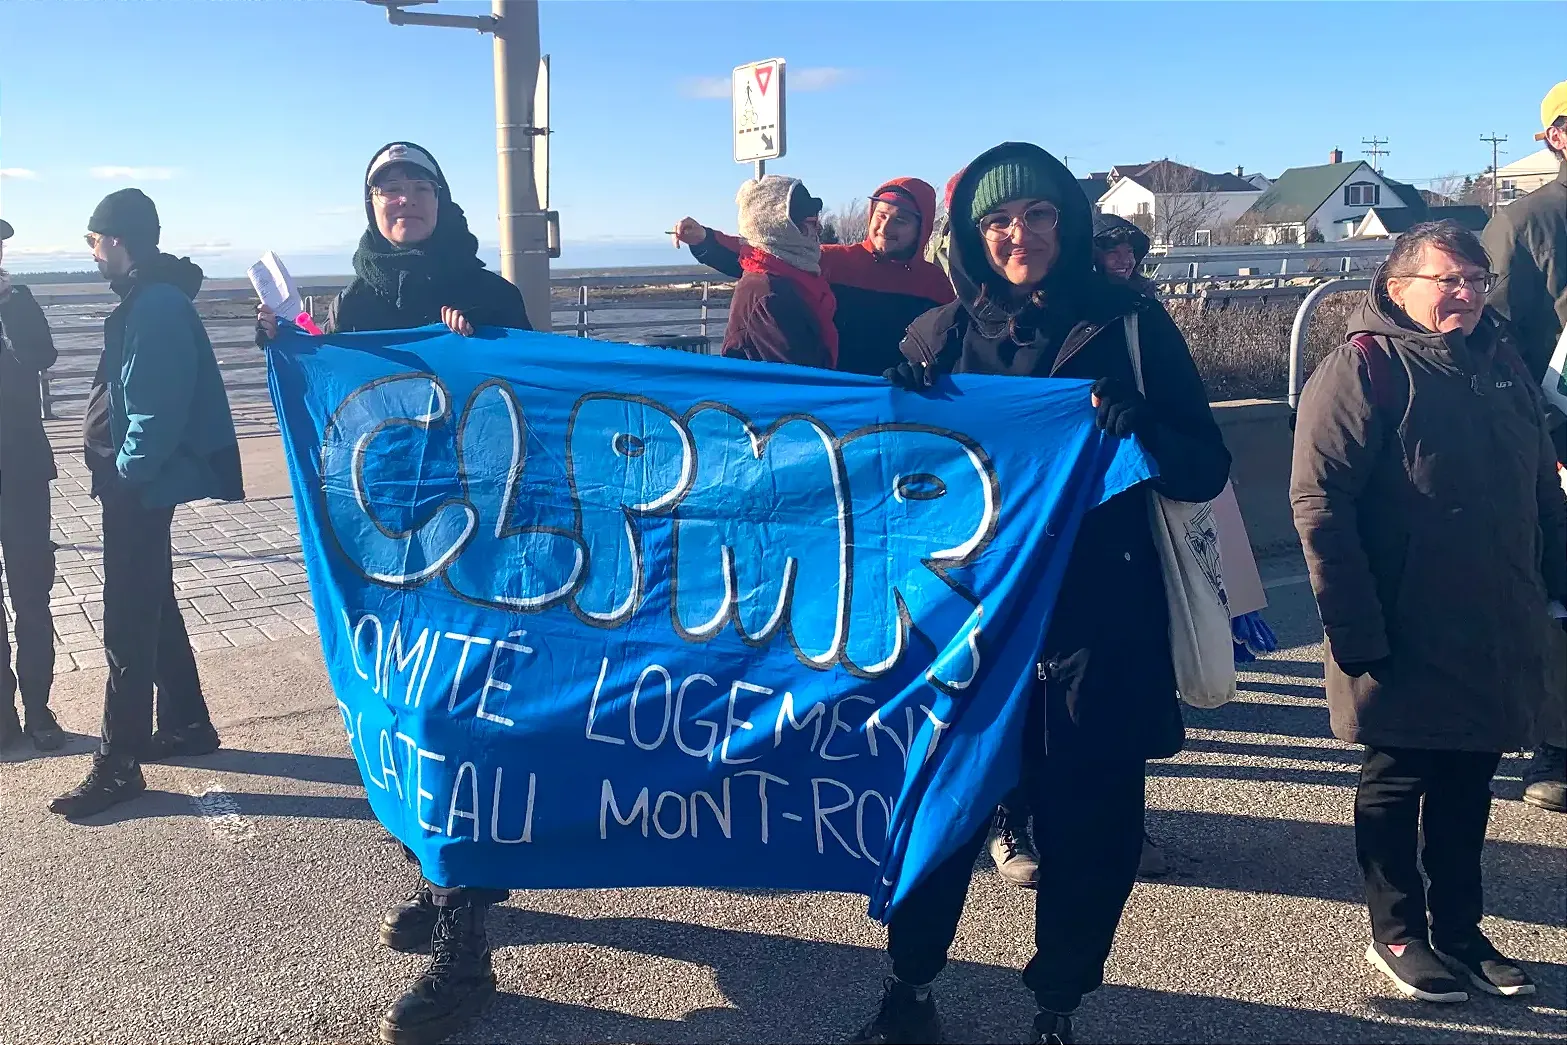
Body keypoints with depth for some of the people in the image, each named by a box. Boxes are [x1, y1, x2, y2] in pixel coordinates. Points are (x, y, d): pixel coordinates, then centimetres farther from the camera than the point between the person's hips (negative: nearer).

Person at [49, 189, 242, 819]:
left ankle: (118, 765, 3)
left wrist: (126, 471, -16)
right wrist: (122, 470, 13)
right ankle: (185, 725, 30)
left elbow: (158, 408, -24)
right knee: (153, 608, 18)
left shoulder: (155, 305, -18)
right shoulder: (150, 298, 14)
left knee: (127, 624, -5)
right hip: (139, 483, 11)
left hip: (139, 487, -11)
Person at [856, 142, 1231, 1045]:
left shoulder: (1132, 325, 1)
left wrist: (1143, 428, -20)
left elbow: (1207, 470, 0)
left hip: (1101, 623, 0)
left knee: (1090, 822, 6)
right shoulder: (942, 335, 5)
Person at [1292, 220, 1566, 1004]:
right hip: (1408, 638, -6)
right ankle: (1396, 933, 23)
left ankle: (1459, 929, 31)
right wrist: (1353, 627, -20)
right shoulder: (1364, 367, -11)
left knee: (1468, 782, 16)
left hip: (1497, 636, 7)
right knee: (1397, 781, 7)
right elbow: (1318, 501, -18)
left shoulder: (1502, 364, 12)